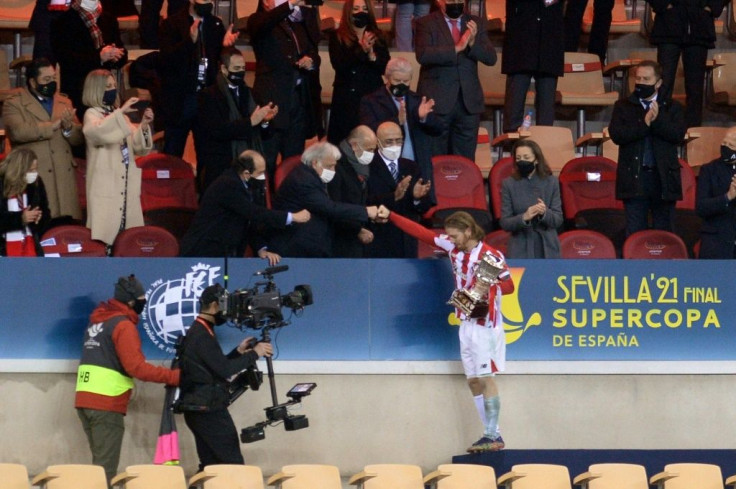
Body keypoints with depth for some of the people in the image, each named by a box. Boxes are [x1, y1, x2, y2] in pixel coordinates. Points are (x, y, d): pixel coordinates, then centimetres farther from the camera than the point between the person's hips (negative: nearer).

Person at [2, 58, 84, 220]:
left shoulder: (65, 103, 20)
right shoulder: (14, 104, 4)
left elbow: (79, 138, 16)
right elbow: (17, 132, -15)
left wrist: (69, 127, -8)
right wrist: (53, 125, -15)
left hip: (65, 176, 5)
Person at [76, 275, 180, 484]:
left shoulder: (97, 321, 17)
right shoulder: (123, 325, -9)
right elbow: (137, 367, -17)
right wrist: (174, 376, -13)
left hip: (84, 399, 8)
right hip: (107, 405, -8)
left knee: (100, 463, 14)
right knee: (106, 468, -7)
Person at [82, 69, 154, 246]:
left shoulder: (119, 116, 17)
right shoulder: (92, 114, -2)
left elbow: (139, 149, 14)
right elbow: (98, 131, -27)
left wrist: (144, 126, -1)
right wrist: (121, 112, -30)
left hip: (128, 185, 6)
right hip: (106, 186, -6)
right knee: (106, 233, -10)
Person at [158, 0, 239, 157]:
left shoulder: (216, 24, 10)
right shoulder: (171, 24, -3)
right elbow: (167, 60, -14)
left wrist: (225, 45, -12)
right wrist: (190, 40, -28)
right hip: (180, 98, -3)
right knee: (172, 156, -1)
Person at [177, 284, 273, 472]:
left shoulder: (196, 332, 16)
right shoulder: (202, 336, -16)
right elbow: (224, 370, -20)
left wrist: (238, 352, 11)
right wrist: (254, 354, -12)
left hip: (199, 409, 10)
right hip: (209, 409, -10)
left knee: (210, 464, 9)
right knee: (233, 463, -9)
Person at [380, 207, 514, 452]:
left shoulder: (491, 256, -14)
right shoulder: (453, 247, 4)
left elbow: (508, 285, -9)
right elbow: (422, 233, 8)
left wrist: (487, 288, -28)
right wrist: (391, 216, 6)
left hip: (485, 324, -7)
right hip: (466, 322, 7)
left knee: (485, 377, -11)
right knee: (473, 381, 5)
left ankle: (493, 435, -11)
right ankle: (491, 434, 8)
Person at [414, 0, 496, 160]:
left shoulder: (477, 23, 12)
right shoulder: (426, 23, 0)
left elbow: (491, 58, 4)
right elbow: (423, 55, -15)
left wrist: (473, 42, -14)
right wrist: (456, 48, -22)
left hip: (468, 102, 3)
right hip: (437, 101, -3)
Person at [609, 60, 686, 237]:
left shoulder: (671, 108, 9)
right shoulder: (623, 107, 9)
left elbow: (678, 134, -6)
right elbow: (616, 134, -7)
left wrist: (657, 120, -18)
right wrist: (644, 123, -16)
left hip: (664, 178, 0)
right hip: (635, 178, 0)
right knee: (635, 234, 0)